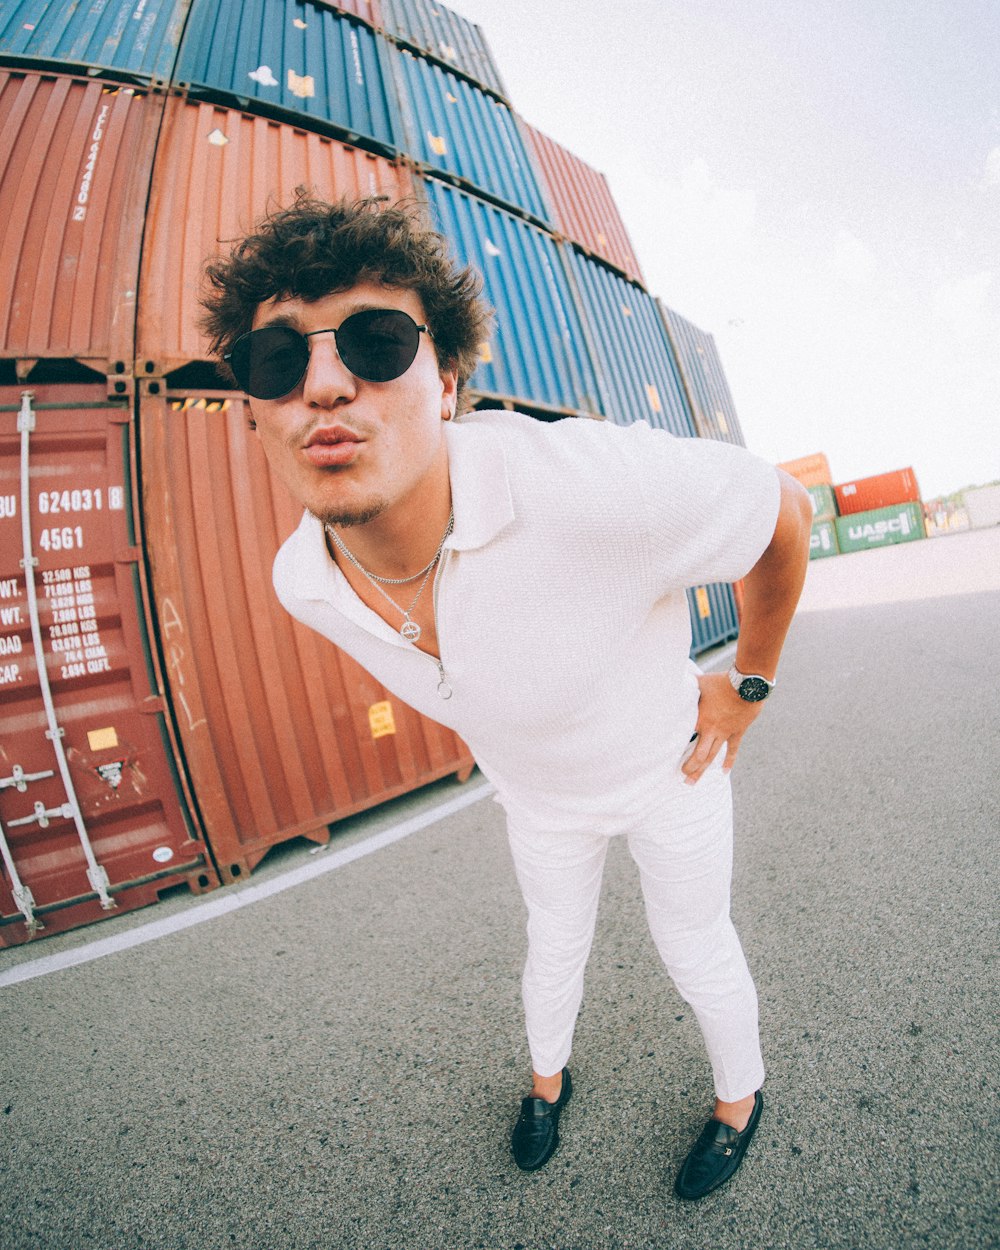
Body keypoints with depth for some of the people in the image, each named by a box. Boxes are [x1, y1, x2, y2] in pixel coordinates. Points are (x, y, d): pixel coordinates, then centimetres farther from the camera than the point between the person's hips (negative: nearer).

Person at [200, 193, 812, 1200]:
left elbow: (786, 512, -23)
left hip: (667, 765, -3)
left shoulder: (594, 485, -44)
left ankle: (739, 1093, 55)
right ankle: (547, 1076, 61)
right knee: (554, 943, 27)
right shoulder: (302, 585, -24)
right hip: (534, 791, 4)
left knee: (694, 948, 20)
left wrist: (747, 687, -12)